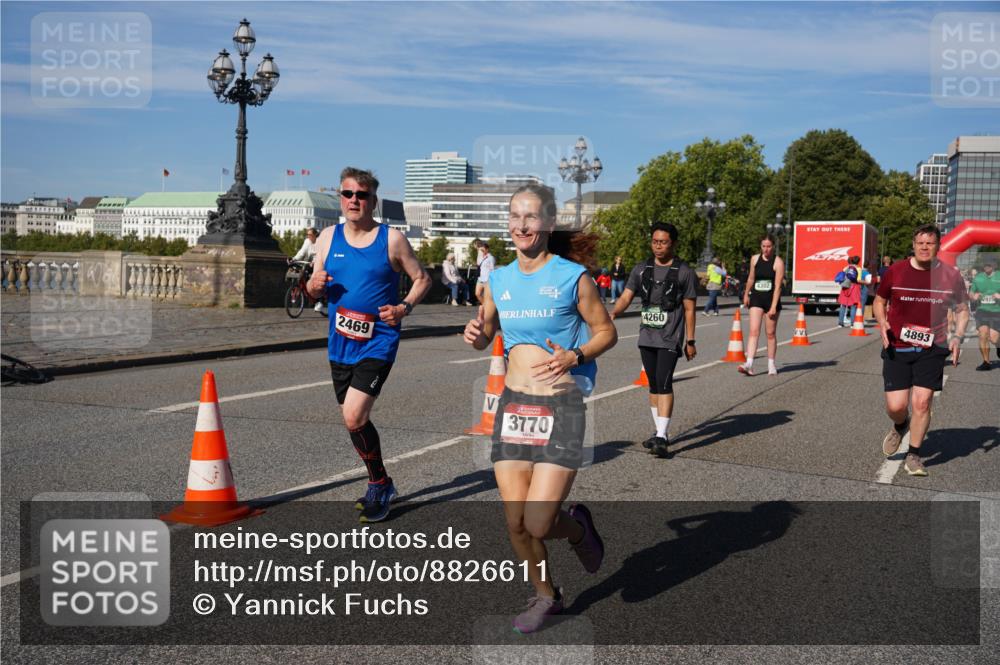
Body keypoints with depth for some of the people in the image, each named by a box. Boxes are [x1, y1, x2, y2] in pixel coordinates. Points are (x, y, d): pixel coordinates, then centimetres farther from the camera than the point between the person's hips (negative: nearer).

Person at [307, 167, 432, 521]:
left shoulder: (392, 239, -5)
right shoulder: (328, 237, 6)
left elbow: (421, 278, 3)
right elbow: (314, 288, 12)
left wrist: (404, 307, -14)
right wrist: (315, 285, -12)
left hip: (378, 343, -5)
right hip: (340, 344, 5)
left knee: (354, 417, -17)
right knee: (354, 419, 14)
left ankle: (379, 485, 6)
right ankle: (380, 485, 34)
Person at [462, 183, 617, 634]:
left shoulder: (572, 276, -6)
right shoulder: (499, 279, 8)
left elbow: (606, 332, 1)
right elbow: (484, 337, 20)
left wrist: (575, 355, -17)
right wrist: (475, 334, -3)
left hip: (560, 407, -4)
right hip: (512, 405, 5)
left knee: (538, 524, -10)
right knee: (515, 522, 6)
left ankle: (577, 527, 26)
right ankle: (545, 596, 32)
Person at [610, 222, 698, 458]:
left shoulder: (684, 272, -1)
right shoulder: (641, 270, 9)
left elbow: (689, 309, 0)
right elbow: (626, 297, 3)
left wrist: (690, 341, -2)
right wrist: (613, 314, -18)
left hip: (670, 339, -5)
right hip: (646, 338, 5)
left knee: (664, 383, -14)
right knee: (653, 385, 11)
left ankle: (661, 437, -15)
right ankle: (660, 432, 22)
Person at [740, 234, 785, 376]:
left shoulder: (778, 262, -9)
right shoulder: (755, 259, 5)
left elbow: (777, 286, -14)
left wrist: (773, 306, -20)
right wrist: (746, 294, 24)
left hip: (771, 299, -2)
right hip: (756, 299, 3)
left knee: (770, 333, 6)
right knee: (754, 331, -9)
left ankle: (771, 365, 19)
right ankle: (749, 364, -18)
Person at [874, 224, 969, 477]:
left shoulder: (951, 276, -1)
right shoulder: (895, 271, -2)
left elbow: (962, 309, 10)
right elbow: (880, 301, 11)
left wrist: (958, 336, -5)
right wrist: (882, 323, -8)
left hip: (931, 349, 0)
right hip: (896, 348, 0)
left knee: (921, 402, -7)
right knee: (896, 406, -4)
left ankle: (913, 456, 12)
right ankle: (900, 426, 35)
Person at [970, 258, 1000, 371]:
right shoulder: (978, 278, 8)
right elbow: (970, 293, 17)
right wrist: (974, 296, -5)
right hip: (982, 311, 2)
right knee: (983, 335, -11)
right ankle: (986, 362, 2)